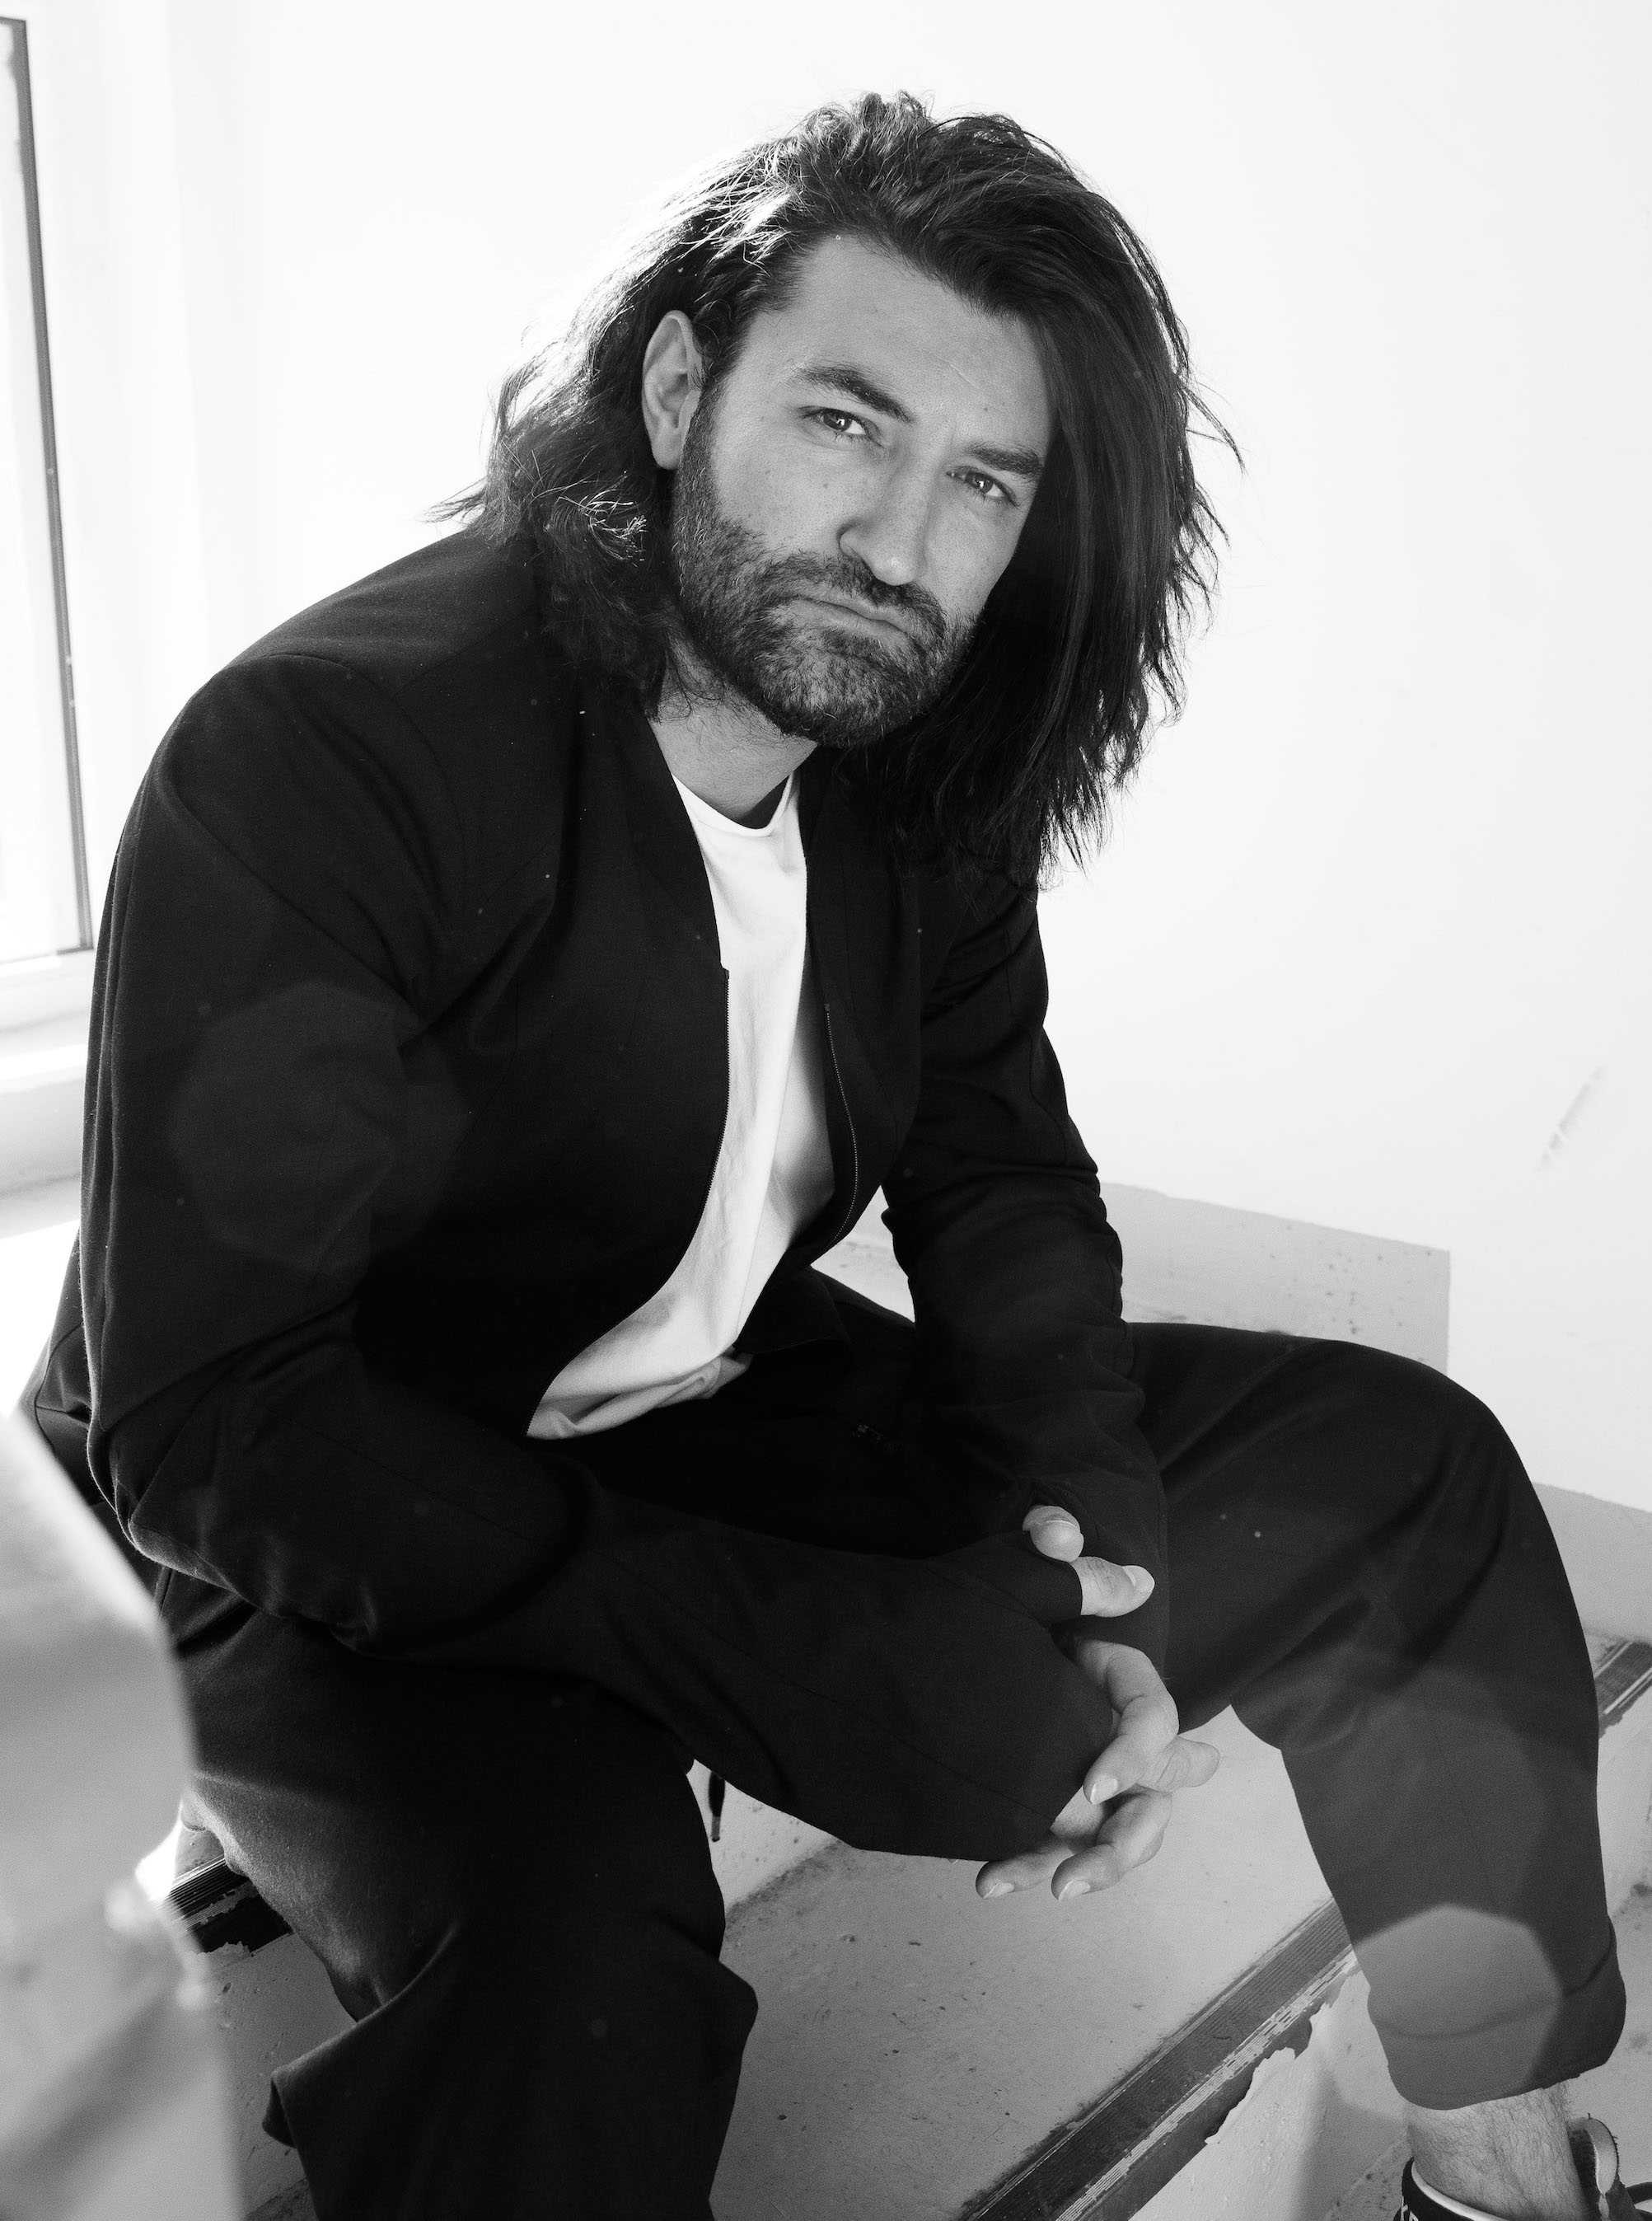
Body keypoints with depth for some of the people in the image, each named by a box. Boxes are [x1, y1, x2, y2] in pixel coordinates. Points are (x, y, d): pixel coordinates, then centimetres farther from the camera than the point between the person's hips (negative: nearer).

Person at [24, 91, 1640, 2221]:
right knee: (562, 1968, -40)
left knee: (1402, 1467, 3)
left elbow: (998, 1168, 5)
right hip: (374, 1542, -6)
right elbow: (206, 1423, -26)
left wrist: (1093, 1576, -11)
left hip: (738, 1418, 7)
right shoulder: (310, 759, -24)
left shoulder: (919, 750, -4)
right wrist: (820, 1664, -31)